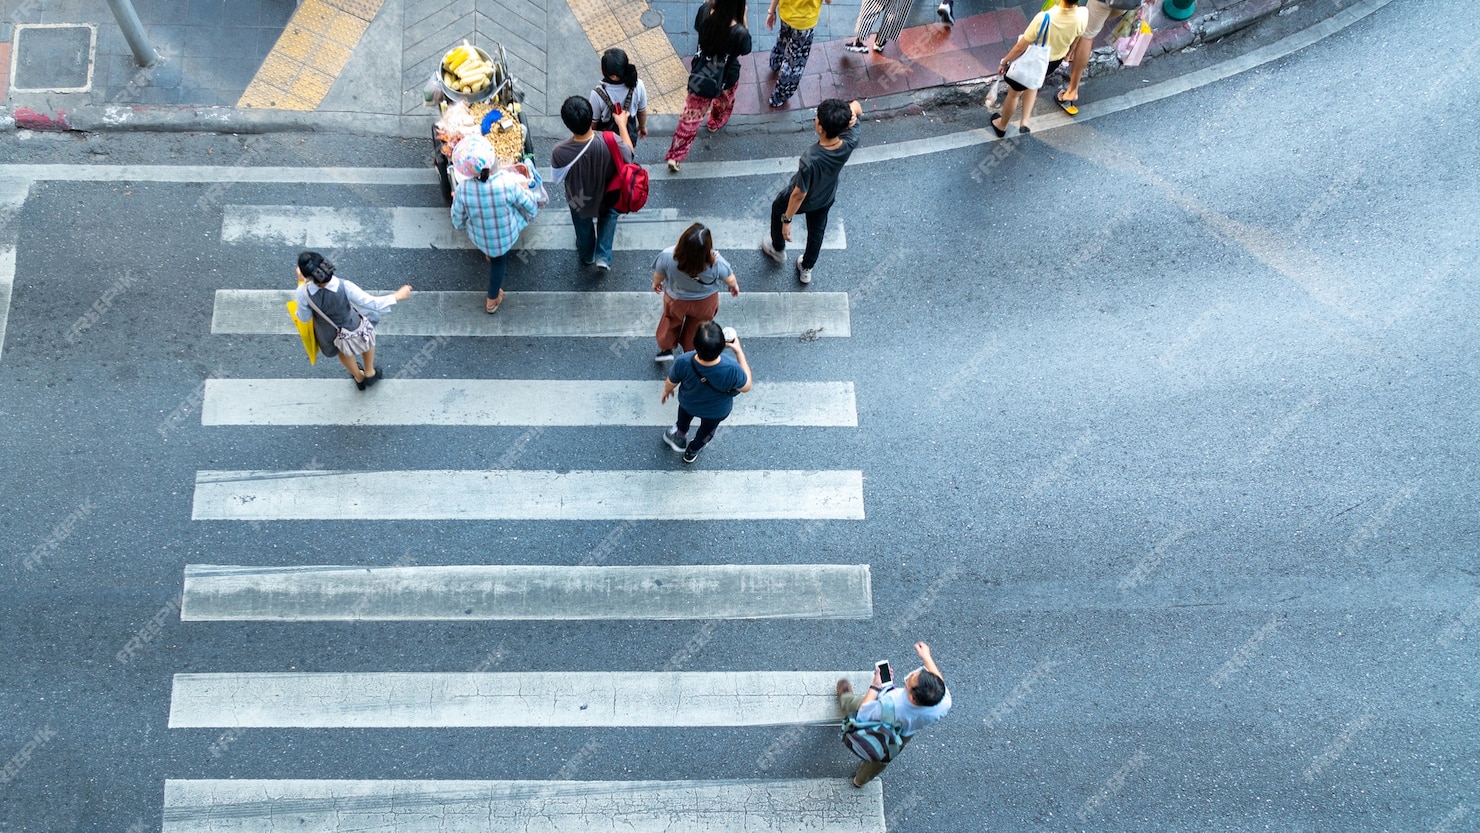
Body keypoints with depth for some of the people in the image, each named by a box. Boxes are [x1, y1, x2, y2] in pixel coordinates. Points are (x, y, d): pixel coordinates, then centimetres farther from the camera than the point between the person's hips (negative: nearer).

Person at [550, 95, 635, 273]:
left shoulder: (560, 152, -39)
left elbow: (557, 178, -16)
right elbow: (629, 154, -14)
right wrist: (622, 124, -2)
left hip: (580, 201, 0)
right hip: (607, 197, 0)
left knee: (584, 227, 33)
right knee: (609, 214, 36)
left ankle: (587, 255, 62)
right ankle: (603, 257, 31)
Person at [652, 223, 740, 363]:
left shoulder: (667, 256, -37)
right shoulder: (716, 262, -39)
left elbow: (658, 276, -15)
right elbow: (729, 279, -17)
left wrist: (656, 283, 9)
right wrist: (735, 286, 7)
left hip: (676, 300, 0)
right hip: (705, 302, 0)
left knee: (672, 320, 33)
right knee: (697, 325, 30)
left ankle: (665, 349, 49)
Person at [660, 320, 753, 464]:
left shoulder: (683, 362, -40)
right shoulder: (732, 369, -44)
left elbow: (671, 383, -17)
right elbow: (746, 387, -21)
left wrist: (666, 391, 8)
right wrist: (739, 351, -21)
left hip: (688, 403, 0)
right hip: (717, 411, 0)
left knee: (684, 419, 38)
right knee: (707, 429, 36)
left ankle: (680, 434, 67)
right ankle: (692, 451, 63)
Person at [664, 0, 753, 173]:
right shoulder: (739, 32, -37)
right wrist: (743, 19, -16)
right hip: (726, 78, -2)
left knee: (691, 115, 19)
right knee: (724, 100, 35)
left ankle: (675, 157, 26)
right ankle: (716, 123, 66)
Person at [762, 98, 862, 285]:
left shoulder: (810, 159, -47)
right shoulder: (850, 142, -33)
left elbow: (799, 194, -32)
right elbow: (855, 106, -15)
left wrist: (787, 219, -17)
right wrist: (852, 111, -38)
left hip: (804, 201, -4)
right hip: (826, 198, 4)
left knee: (778, 210, 32)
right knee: (817, 231, 32)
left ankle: (777, 249, 58)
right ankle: (806, 269, 57)